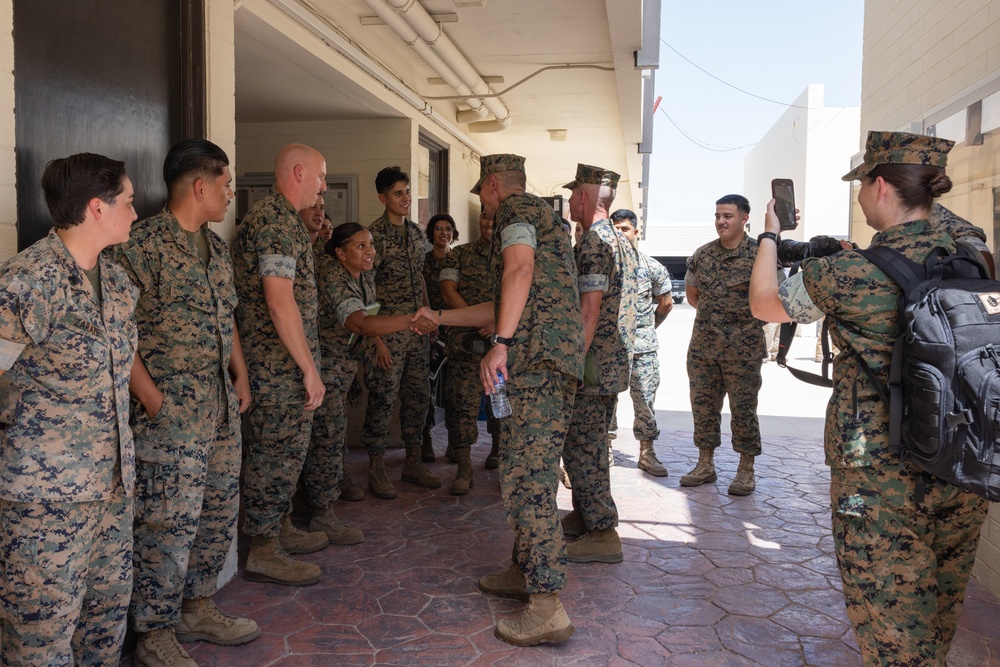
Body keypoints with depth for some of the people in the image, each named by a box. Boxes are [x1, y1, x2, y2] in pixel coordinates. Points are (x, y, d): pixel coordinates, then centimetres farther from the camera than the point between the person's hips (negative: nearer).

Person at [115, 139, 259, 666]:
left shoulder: (215, 246, 14)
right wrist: (151, 397, -18)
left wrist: (240, 374, 12)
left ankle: (197, 608, 33)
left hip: (221, 405, 9)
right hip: (171, 408, -8)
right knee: (170, 523, -2)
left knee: (219, 512, 15)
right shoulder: (143, 243, -12)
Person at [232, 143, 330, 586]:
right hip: (281, 363, -11)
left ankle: (279, 528, 32)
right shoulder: (277, 222, -17)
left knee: (287, 449, 18)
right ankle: (263, 551, 9)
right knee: (277, 453, -2)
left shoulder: (281, 218, 18)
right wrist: (310, 368, -23)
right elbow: (280, 302, -24)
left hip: (282, 365, 11)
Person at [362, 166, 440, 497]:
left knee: (419, 395, 11)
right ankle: (376, 469, 12)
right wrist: (376, 339, -17)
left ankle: (413, 462, 25)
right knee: (383, 398, -1)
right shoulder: (374, 235, -10)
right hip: (388, 330, -7)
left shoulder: (416, 233, 12)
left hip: (417, 330, 7)